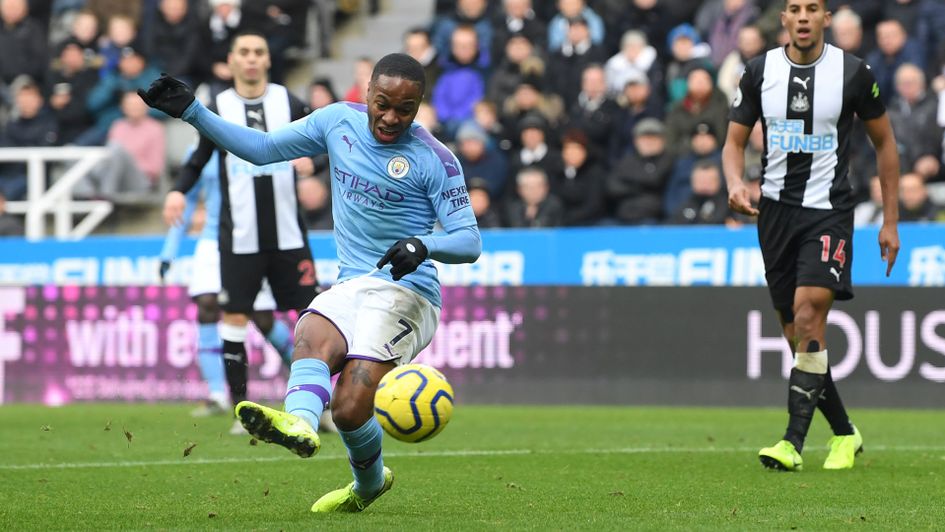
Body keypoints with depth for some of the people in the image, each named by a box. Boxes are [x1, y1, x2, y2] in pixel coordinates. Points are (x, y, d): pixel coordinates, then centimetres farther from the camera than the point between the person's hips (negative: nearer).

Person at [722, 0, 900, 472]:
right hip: (776, 210, 3)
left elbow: (884, 142, 7)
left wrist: (890, 220, 5)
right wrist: (735, 183, -15)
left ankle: (794, 442, -20)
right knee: (798, 335, 5)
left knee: (808, 316, -20)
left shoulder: (853, 73, -4)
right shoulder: (759, 71, 2)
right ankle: (843, 434, 23)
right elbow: (735, 141, 8)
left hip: (829, 209, -3)